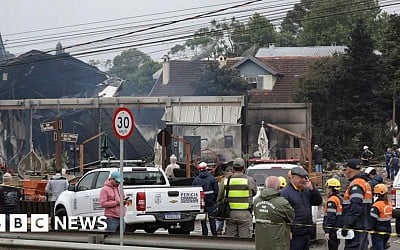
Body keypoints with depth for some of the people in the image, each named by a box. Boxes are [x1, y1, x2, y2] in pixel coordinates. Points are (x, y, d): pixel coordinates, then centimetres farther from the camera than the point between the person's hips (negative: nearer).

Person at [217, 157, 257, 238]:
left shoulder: (226, 181, 3)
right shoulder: (249, 180, -7)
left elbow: (219, 198, 8)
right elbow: (254, 192, 8)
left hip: (230, 214, 3)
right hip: (245, 214, -3)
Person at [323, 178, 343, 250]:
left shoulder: (331, 200, -15)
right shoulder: (340, 199, 15)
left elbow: (330, 217, -21)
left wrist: (327, 231, -21)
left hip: (333, 230, -10)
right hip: (339, 230, 10)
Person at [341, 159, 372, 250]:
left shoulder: (356, 184, -14)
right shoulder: (365, 183, 19)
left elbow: (355, 208, -25)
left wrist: (347, 225, -24)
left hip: (356, 228, -11)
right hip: (363, 227, 11)